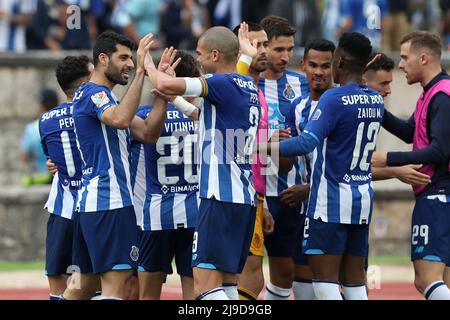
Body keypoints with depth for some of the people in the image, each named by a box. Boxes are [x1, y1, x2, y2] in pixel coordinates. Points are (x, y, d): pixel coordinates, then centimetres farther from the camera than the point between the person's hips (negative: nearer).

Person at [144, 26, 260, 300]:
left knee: (206, 285, -13)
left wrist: (148, 65, 0)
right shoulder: (250, 89, 17)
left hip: (221, 197, -9)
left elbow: (166, 85, -21)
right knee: (225, 283, 14)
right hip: (246, 198, 9)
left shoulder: (223, 83, -10)